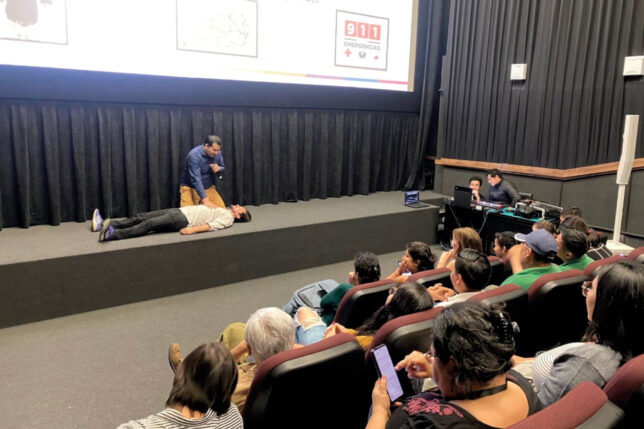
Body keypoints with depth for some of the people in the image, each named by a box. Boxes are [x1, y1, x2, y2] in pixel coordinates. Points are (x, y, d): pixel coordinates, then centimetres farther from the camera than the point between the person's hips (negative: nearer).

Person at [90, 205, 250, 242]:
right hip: (179, 211, 9)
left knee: (149, 224, -25)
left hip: (183, 220, -9)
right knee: (141, 217, -2)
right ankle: (104, 224, -6)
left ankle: (112, 234, -36)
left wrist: (193, 229, -29)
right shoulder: (222, 209, 27)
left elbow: (211, 225, -19)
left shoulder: (228, 217, -2)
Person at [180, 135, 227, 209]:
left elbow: (223, 168, 8)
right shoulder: (194, 155, -24)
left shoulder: (217, 153, -8)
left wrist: (219, 169, -20)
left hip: (209, 188, 5)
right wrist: (205, 200, -39)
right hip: (191, 188, -5)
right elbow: (196, 179, -31)